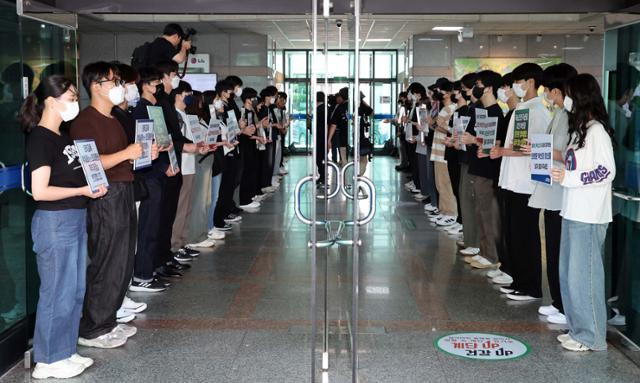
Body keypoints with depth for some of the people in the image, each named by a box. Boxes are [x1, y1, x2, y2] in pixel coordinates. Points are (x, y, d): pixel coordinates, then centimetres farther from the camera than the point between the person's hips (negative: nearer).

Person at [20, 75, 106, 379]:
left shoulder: (61, 137, 14)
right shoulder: (40, 139, -13)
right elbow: (40, 191, -19)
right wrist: (83, 190, -17)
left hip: (75, 219, 9)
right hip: (54, 222, -9)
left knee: (75, 290, 15)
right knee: (58, 292, -1)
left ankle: (65, 352, 26)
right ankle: (48, 361, 11)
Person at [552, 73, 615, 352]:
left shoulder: (596, 130, -12)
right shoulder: (579, 129, 15)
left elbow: (606, 171, -16)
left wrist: (568, 178, -18)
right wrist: (557, 171, 8)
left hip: (589, 216, -9)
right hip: (573, 211, 9)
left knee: (583, 274, -3)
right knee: (569, 274, 13)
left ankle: (591, 336, 7)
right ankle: (578, 329, 24)